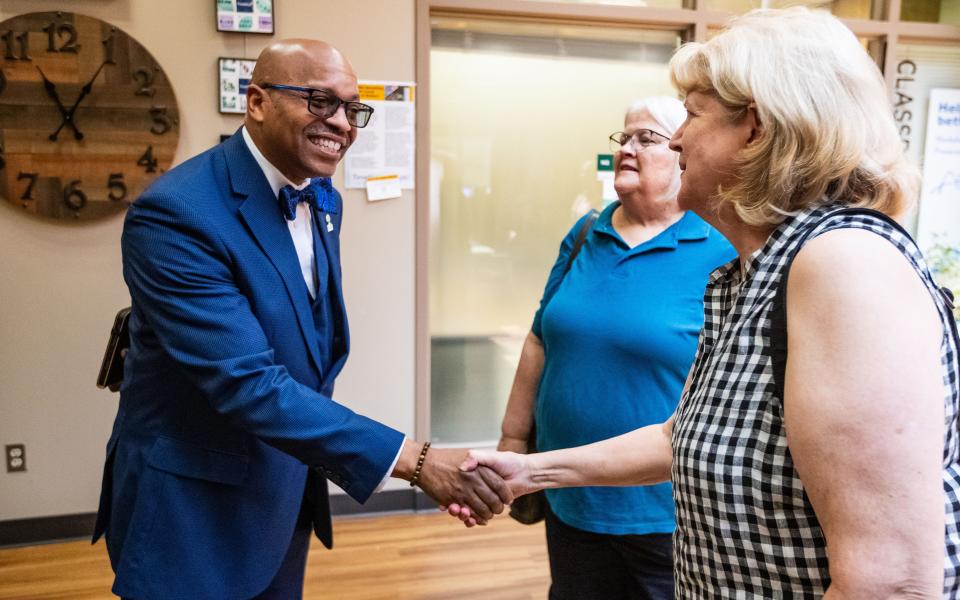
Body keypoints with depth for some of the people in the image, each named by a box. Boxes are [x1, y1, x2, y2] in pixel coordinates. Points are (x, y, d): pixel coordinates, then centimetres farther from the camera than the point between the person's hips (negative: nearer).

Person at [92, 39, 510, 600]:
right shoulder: (177, 212, -25)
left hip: (287, 489, 7)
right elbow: (247, 384, -31)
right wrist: (414, 460, -33)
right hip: (194, 503, -7)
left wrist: (317, 461, 17)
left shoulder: (322, 199, 2)